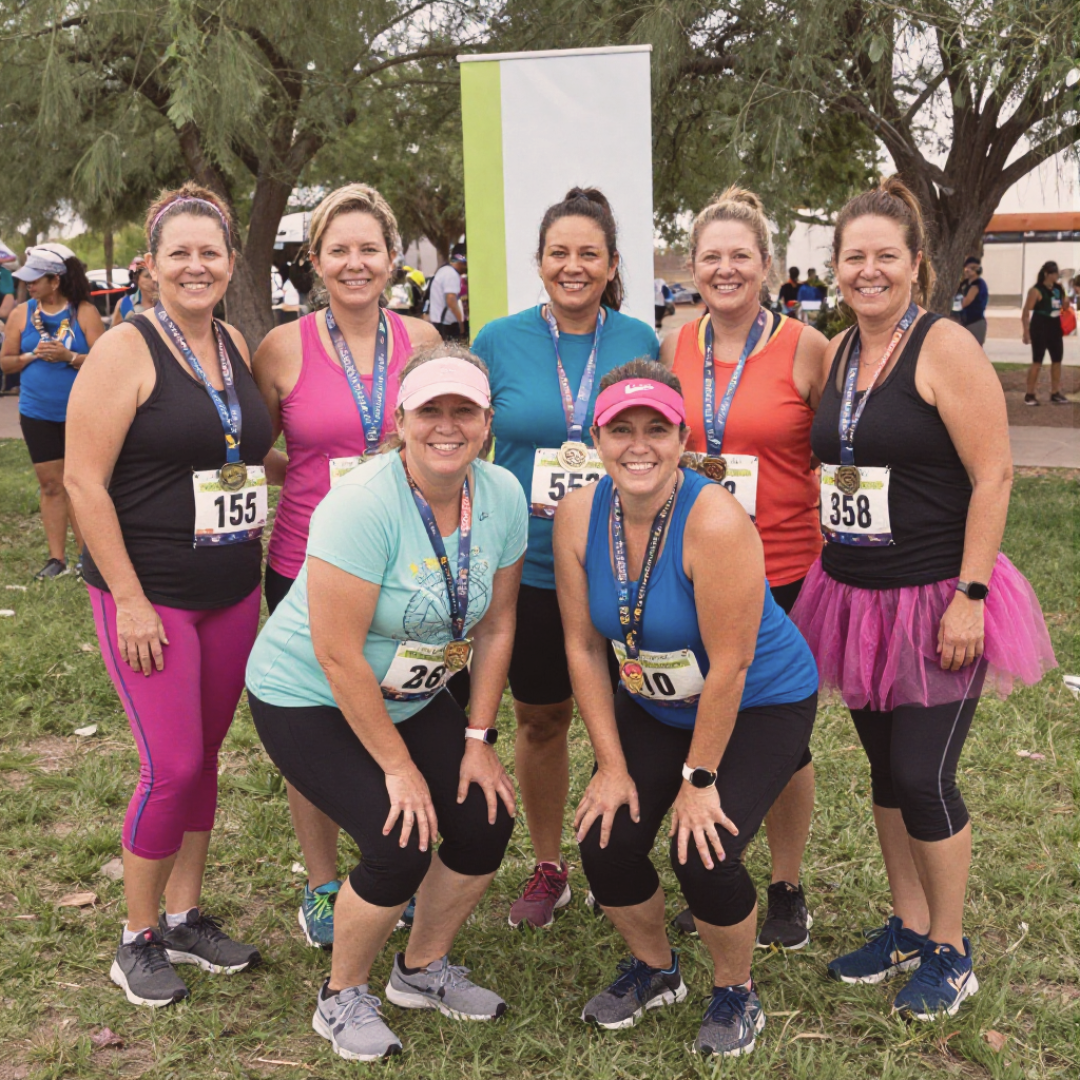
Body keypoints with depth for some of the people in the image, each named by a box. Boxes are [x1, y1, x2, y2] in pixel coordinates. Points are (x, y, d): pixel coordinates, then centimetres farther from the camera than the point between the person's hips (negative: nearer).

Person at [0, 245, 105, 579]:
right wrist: (32, 355, -11)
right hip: (38, 414, 3)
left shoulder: (84, 312, -5)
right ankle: (57, 558, 11)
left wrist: (68, 356, -22)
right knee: (50, 484, 5)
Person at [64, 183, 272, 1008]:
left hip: (233, 591, 6)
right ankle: (138, 939, 13)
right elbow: (84, 481, -14)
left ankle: (185, 918, 28)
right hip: (148, 596, -6)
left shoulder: (236, 346, 8)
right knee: (173, 765, -6)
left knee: (205, 754, 12)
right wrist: (129, 599, -17)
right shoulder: (126, 351, -11)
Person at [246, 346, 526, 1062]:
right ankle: (342, 997, 11)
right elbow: (338, 656, -27)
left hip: (411, 698, 7)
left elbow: (495, 627, -1)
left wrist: (478, 741, -3)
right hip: (309, 700, -6)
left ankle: (422, 970, 23)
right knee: (401, 846, -17)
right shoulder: (363, 507, -29)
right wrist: (397, 766, -21)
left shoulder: (502, 497, -10)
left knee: (488, 820, -3)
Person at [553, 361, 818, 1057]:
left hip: (761, 705, -5)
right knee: (606, 842, -7)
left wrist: (699, 778, -19)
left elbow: (728, 666, -26)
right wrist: (613, 764, -8)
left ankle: (736, 992, 13)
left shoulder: (715, 521, -31)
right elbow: (584, 646, -7)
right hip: (654, 705, 5)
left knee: (703, 855, -19)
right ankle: (654, 969, 24)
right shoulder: (579, 516, -14)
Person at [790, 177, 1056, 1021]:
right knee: (886, 767, 15)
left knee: (923, 776, -2)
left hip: (934, 600, -6)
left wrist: (969, 596, -19)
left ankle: (950, 952, 18)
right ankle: (906, 927, 32)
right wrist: (828, 563, 13)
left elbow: (993, 477, -15)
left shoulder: (945, 348, -11)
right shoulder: (837, 352, 9)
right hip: (855, 596, 7)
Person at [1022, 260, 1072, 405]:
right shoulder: (1036, 290, -12)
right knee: (1037, 362, -5)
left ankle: (1055, 394, 17)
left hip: (1055, 328, 7)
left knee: (1057, 360, 9)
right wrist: (1026, 332, -19)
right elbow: (1026, 312, -14)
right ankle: (1030, 395, 2)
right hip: (1040, 329, -7)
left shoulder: (1058, 288, 7)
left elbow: (1065, 307, 18)